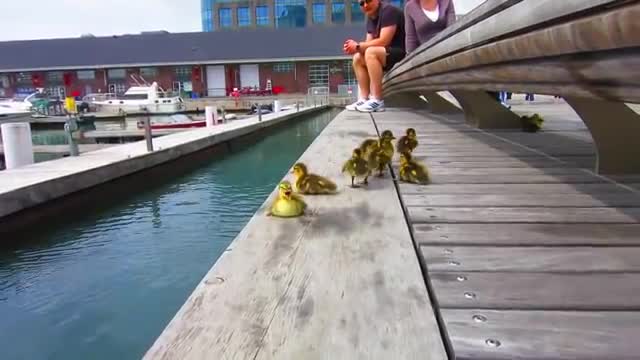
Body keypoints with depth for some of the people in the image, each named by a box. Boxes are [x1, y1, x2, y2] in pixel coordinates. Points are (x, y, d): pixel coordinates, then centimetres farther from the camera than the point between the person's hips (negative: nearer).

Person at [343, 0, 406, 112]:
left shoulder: (388, 11, -15)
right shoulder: (371, 17, 12)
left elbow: (383, 41, -24)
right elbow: (369, 43, 9)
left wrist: (358, 46, -18)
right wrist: (355, 46, -12)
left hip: (403, 53, -10)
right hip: (390, 54, 10)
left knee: (371, 52, -29)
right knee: (358, 58, 7)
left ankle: (377, 101, -29)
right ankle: (365, 99, -4)